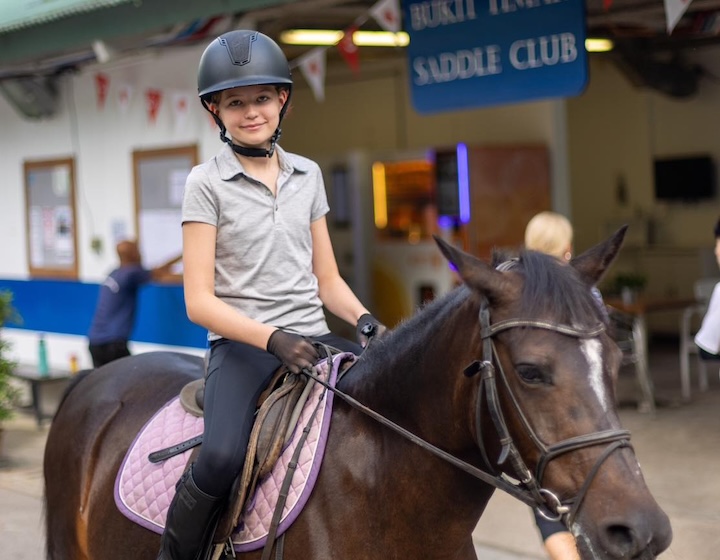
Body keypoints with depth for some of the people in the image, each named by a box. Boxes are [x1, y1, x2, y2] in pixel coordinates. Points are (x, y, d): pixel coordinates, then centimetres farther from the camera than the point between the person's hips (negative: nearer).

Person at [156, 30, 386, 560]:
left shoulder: (308, 174, 12)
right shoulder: (207, 183, -1)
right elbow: (200, 301, -7)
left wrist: (366, 322, -5)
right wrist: (272, 339, -20)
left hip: (313, 338, 4)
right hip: (241, 345, -4)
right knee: (222, 458, -32)